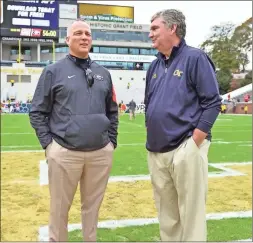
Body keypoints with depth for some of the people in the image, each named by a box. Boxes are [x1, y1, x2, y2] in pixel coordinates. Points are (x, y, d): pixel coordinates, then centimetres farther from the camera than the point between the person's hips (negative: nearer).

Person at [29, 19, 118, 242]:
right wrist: (48, 144, -5)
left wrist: (111, 141, 10)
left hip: (101, 153, 3)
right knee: (59, 208, 7)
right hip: (64, 153, -3)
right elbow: (37, 112, 2)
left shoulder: (103, 73, 13)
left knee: (93, 206, 14)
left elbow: (112, 111, 18)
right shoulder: (54, 71, 2)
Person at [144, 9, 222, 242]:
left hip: (185, 150, -7)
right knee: (166, 213, 16)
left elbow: (212, 103, -11)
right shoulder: (154, 66, 15)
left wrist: (193, 144, -16)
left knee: (191, 213, -1)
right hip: (156, 152, 7)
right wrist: (151, 139, 11)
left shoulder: (195, 57, -5)